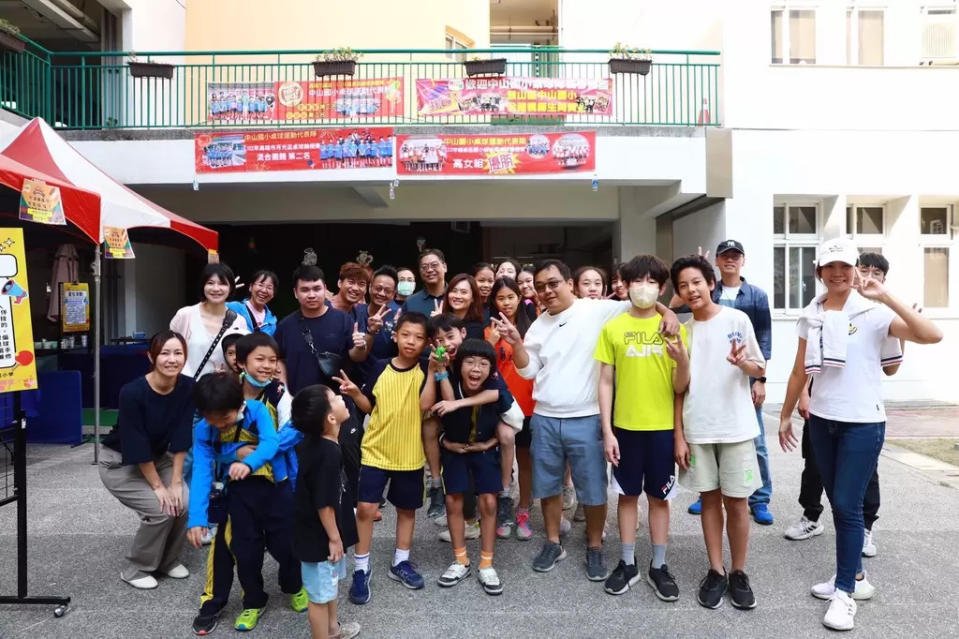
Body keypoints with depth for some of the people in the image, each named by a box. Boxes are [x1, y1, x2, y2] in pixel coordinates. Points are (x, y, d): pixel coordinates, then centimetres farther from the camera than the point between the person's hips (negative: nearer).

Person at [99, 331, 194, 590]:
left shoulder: (187, 388, -17)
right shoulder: (132, 392, -30)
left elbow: (181, 438, -13)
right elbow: (136, 446, -25)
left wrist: (175, 481, -14)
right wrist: (158, 486, -19)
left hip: (158, 457, 5)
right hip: (120, 462, -4)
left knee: (183, 503, -15)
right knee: (160, 509, -20)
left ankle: (168, 560, 11)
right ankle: (135, 569, 5)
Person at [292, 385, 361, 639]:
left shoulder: (313, 441, -5)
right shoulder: (328, 453, -33)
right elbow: (324, 504, -27)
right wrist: (334, 538, -18)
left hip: (316, 531, 10)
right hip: (319, 536, -10)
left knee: (331, 584, 29)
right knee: (320, 594, 10)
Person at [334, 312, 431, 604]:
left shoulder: (424, 371, -7)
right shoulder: (380, 368, -4)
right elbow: (369, 406, 4)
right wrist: (355, 393, -14)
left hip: (409, 454, 0)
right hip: (375, 450, 0)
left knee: (406, 508, 14)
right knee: (365, 507, -3)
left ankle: (400, 562, 33)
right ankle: (361, 567, 15)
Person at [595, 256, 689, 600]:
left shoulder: (673, 327, -1)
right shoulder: (612, 327, -1)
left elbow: (680, 387, -3)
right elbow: (606, 382, -1)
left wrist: (682, 359, -24)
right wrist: (607, 430, -5)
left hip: (662, 426, 0)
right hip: (625, 426, 0)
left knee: (659, 496, 11)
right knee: (628, 494, 11)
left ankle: (658, 567, 25)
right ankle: (628, 563, 26)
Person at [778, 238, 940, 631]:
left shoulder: (873, 312, -10)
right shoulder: (811, 316, 3)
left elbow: (932, 336, -24)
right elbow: (800, 372, 9)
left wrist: (887, 298, -28)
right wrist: (786, 415, 13)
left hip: (862, 423, -4)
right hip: (822, 421, 5)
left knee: (848, 506, -1)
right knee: (838, 504, 14)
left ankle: (845, 593, 14)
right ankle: (854, 576, 32)